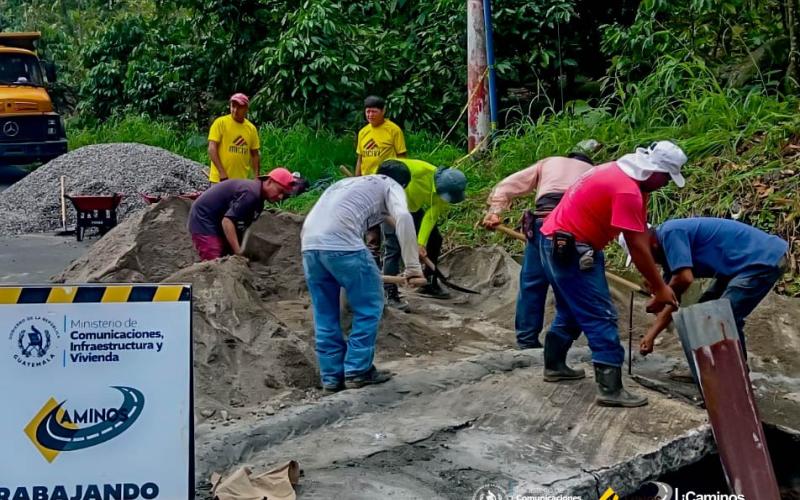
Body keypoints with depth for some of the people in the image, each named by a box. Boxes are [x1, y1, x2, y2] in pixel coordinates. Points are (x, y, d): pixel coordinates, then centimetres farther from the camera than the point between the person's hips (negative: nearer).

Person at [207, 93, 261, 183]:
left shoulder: (252, 128, 7)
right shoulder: (220, 122, -5)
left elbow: (255, 155, 12)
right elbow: (212, 149, -10)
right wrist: (222, 173, -18)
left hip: (243, 179, 5)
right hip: (221, 179, -5)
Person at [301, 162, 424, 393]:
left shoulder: (346, 182, 36)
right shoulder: (391, 186, 17)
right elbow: (403, 217, -6)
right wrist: (413, 265, -6)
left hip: (309, 245, 7)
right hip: (342, 244, -6)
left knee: (325, 315, 15)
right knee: (369, 307, 9)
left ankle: (332, 377, 18)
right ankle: (358, 370, 9)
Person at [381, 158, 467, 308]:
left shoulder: (444, 193, -15)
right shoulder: (423, 170, -35)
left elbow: (431, 217, -17)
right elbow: (388, 166, -31)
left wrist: (421, 242, -26)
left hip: (413, 208, 7)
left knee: (435, 239, 9)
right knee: (395, 247, -15)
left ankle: (429, 284, 23)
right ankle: (391, 294, -12)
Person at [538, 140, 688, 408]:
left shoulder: (620, 173, 11)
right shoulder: (627, 190, -22)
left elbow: (641, 234, 11)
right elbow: (637, 247, -19)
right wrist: (660, 289, -9)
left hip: (556, 243, 11)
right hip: (569, 249, -11)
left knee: (571, 310, 23)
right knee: (601, 317, -9)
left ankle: (554, 366, 35)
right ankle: (611, 389, -10)